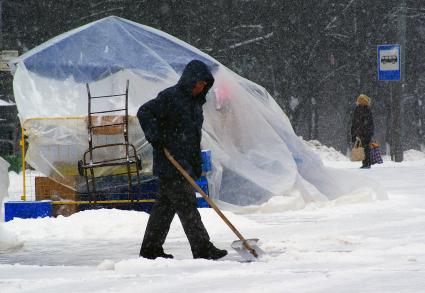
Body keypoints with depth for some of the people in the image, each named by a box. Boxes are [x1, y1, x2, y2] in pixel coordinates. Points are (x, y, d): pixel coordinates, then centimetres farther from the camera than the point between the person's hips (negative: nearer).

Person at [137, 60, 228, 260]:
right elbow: (144, 112, -15)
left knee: (166, 205, 11)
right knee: (187, 205, -10)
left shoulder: (195, 102, 18)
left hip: (185, 165, 9)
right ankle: (202, 249, -12)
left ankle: (151, 248, 16)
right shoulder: (170, 97, -10)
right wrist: (155, 138, -22)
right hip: (170, 165, -9)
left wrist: (197, 166, 17)